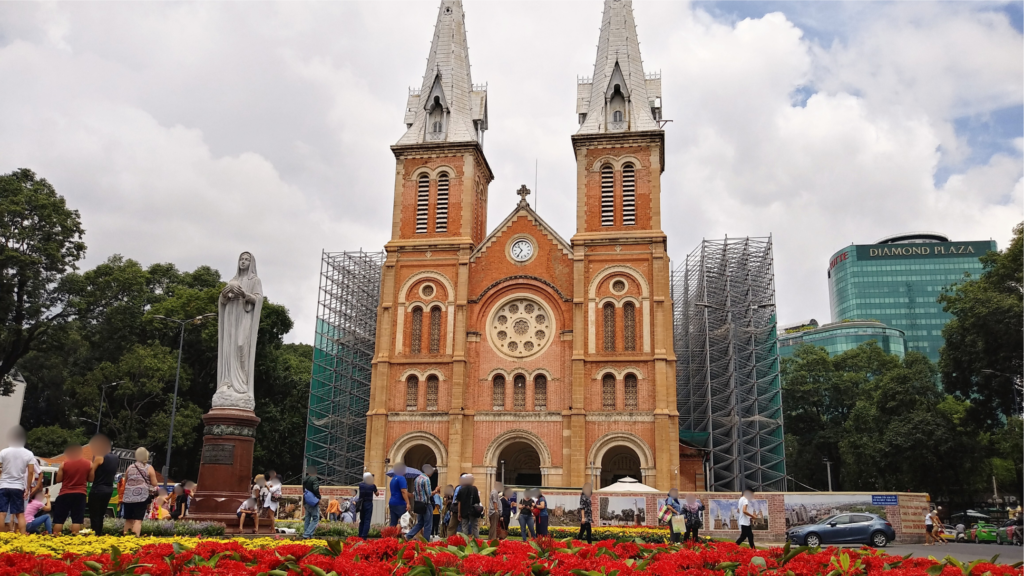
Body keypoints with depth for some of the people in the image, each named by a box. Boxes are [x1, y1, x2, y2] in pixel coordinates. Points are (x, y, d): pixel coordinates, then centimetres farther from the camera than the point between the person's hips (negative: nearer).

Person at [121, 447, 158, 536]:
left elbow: (125, 483, 22)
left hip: (128, 497, 4)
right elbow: (154, 484, -1)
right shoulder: (149, 468, 1)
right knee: (138, 520, -7)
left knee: (128, 520, 13)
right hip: (142, 497, -4)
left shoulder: (130, 467, 13)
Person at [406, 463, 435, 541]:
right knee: (428, 525, 2)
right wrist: (435, 491, 0)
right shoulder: (426, 479, -15)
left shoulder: (417, 478, 10)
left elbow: (414, 493, 13)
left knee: (420, 523, 18)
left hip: (418, 504, 8)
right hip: (426, 504, -8)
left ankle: (408, 536, 6)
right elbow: (429, 493, -17)